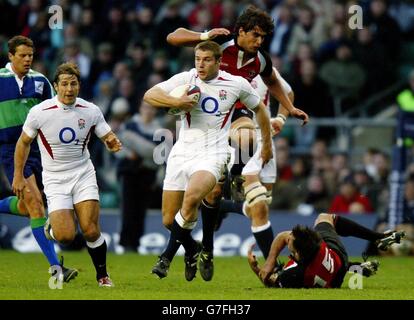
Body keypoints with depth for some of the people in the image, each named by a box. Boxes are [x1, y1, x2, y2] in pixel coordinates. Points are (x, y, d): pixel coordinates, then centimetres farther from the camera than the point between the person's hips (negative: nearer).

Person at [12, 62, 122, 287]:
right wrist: (18, 176, 5)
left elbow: (108, 138, 4)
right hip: (55, 179, -1)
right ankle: (51, 226, 21)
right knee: (66, 236, -15)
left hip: (83, 174, 1)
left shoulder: (91, 111, -6)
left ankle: (102, 275, 9)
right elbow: (24, 142, 4)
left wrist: (112, 143, -20)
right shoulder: (39, 112, -11)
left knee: (91, 231, -13)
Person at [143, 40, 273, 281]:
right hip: (182, 152, 3)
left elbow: (259, 108, 17)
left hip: (211, 155, -3)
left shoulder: (236, 84, 1)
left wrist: (267, 144, 22)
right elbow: (149, 95, -4)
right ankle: (192, 250, 34)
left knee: (192, 198, -33)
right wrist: (176, 102, -21)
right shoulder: (186, 79, 2)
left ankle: (167, 257, -20)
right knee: (169, 219, 2)